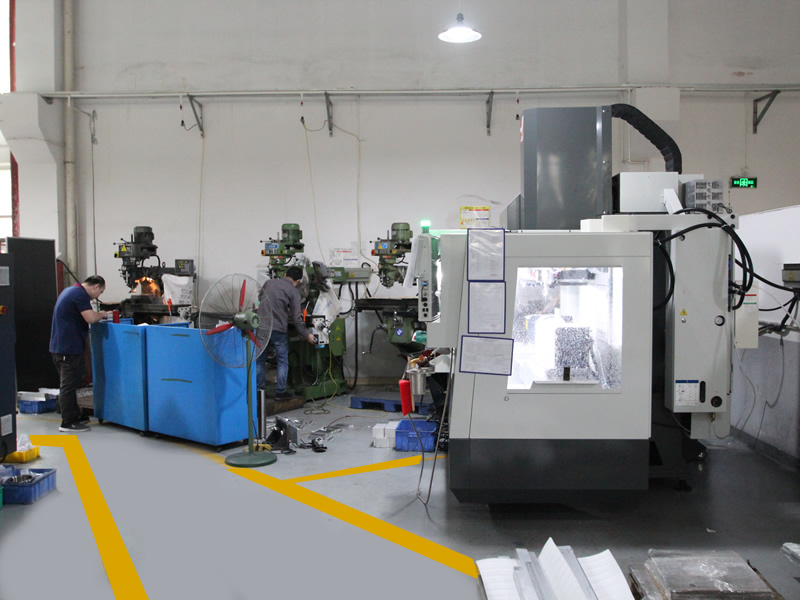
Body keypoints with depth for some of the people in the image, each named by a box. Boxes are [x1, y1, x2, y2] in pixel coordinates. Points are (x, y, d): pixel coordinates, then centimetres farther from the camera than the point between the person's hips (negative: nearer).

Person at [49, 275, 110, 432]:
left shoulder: (70, 291, 17)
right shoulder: (80, 294, -15)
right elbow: (90, 318, -23)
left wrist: (97, 314, 16)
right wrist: (102, 314, -4)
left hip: (59, 346, 10)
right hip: (69, 347, -10)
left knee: (69, 383, 17)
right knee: (69, 385, -4)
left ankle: (74, 416, 27)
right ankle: (68, 422, 2)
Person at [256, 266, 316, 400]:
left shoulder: (269, 282, 8)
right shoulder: (293, 292, -5)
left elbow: (260, 297, 26)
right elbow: (296, 318, -8)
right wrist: (307, 335, 0)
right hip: (278, 329, -4)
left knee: (259, 360, 16)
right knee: (282, 362, 10)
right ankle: (280, 392, 12)